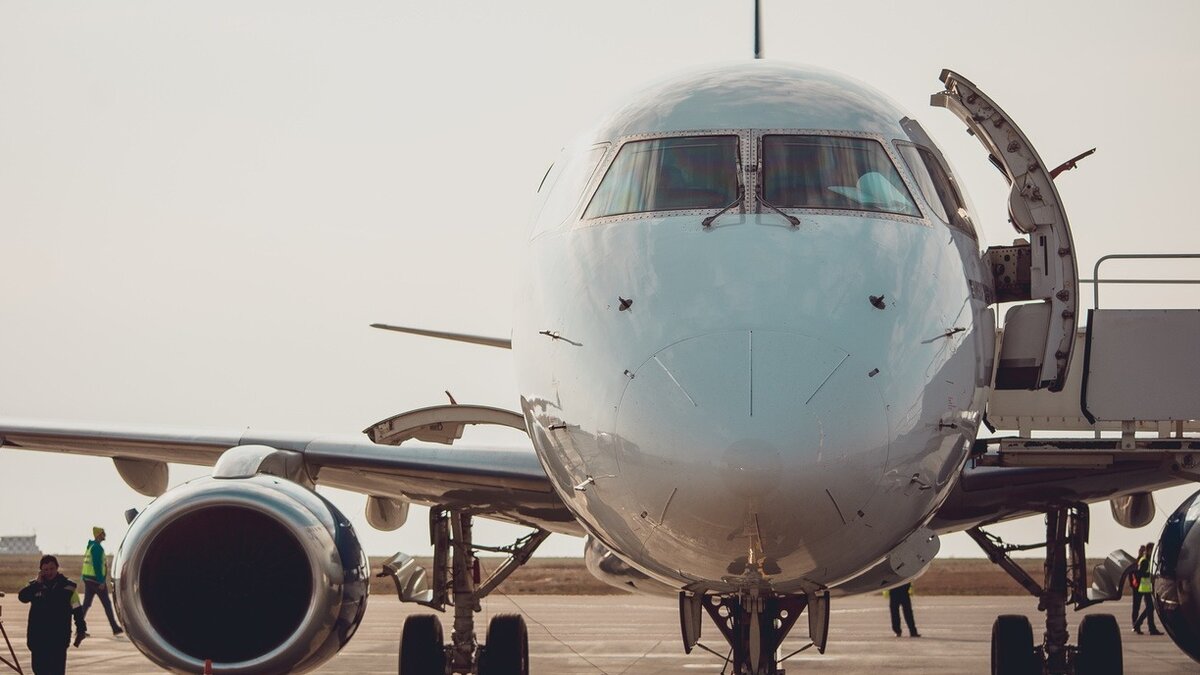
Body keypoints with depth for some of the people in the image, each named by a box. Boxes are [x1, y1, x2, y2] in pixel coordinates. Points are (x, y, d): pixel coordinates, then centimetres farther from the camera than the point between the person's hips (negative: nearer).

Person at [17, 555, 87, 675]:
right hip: (38, 637, 2)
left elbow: (77, 610, 5)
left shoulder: (68, 587, 2)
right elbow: (22, 597, -12)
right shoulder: (35, 586, 6)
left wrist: (81, 629, -1)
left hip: (59, 637, -2)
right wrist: (38, 583, -15)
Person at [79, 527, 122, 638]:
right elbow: (97, 565, -21)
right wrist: (101, 581, -22)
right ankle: (115, 628, 10)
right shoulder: (97, 547, -15)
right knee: (107, 604, 3)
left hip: (88, 579, 9)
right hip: (97, 580, -9)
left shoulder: (91, 546, 16)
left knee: (86, 605, 5)